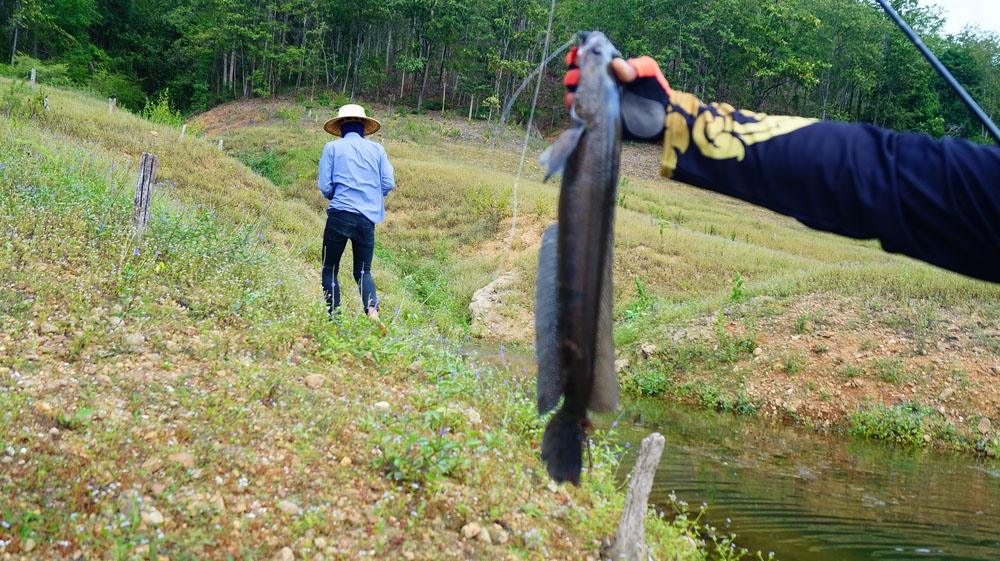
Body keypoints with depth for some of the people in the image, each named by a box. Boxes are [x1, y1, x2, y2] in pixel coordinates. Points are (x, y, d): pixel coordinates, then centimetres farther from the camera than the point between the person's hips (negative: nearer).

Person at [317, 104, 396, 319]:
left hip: (340, 215, -2)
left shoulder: (332, 147, 4)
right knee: (363, 271, 10)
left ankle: (333, 315, 2)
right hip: (368, 218, 2)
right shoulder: (377, 149, 10)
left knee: (330, 268, 10)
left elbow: (324, 186, -1)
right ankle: (371, 308, -15)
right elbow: (388, 183, 3)